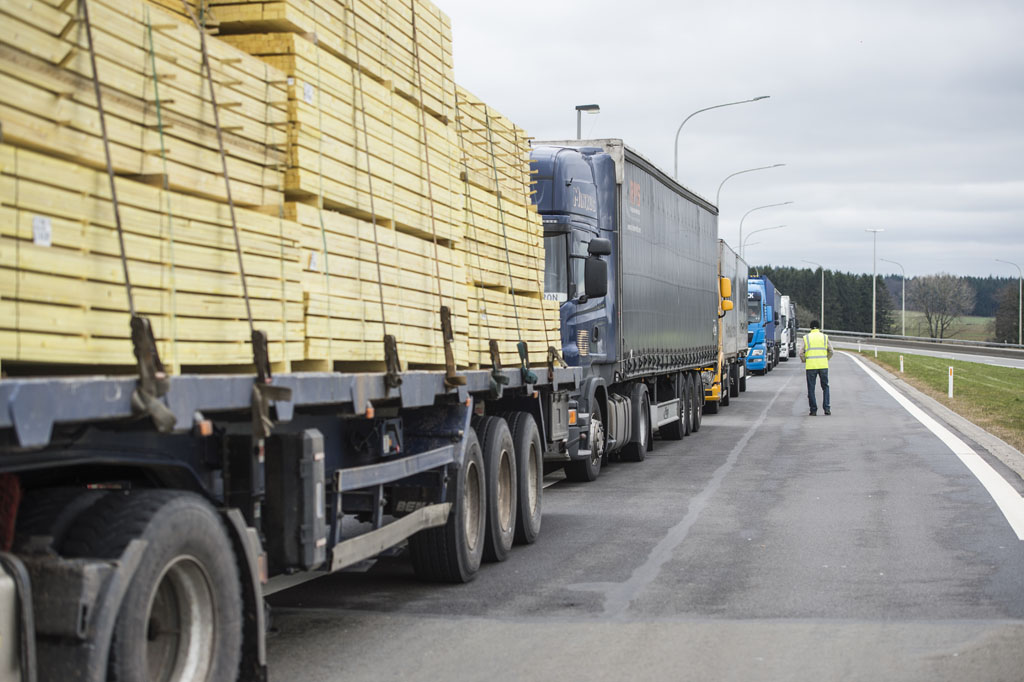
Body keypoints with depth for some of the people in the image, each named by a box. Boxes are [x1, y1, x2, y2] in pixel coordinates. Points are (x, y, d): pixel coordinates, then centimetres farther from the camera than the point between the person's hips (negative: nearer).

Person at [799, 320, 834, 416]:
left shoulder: (806, 338, 3)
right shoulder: (824, 337, 6)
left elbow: (801, 353, -4)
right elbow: (830, 351, 1)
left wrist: (804, 361, 14)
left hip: (810, 366, -1)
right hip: (823, 365, 1)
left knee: (811, 389, 5)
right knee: (825, 387, 11)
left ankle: (813, 410, 3)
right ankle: (827, 408, 2)